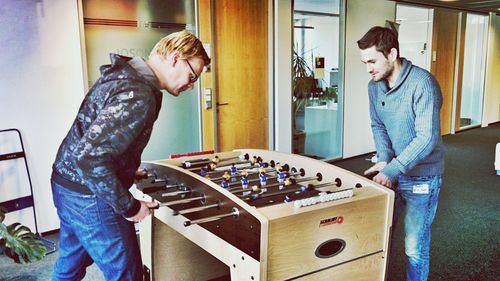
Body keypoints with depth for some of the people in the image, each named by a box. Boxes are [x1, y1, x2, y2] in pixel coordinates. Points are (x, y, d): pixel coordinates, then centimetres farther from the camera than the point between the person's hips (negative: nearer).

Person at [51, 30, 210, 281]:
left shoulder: (122, 75, 6)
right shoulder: (139, 96, -25)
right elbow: (91, 157, -31)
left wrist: (129, 169, 13)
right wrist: (128, 206, -21)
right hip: (89, 196, -9)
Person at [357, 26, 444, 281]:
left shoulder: (422, 83, -22)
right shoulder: (374, 86, -1)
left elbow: (427, 138, -25)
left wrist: (392, 169, -29)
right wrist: (384, 159, -8)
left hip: (421, 177, -6)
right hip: (392, 172, 6)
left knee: (414, 247, 4)